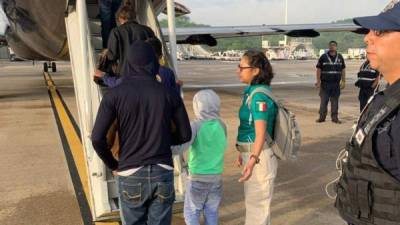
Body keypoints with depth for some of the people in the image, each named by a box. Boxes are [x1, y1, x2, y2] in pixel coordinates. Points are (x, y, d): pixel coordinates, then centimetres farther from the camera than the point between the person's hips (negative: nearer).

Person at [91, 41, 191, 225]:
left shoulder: (114, 94, -6)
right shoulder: (169, 94, 0)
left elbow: (97, 138, -10)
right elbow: (185, 135, 5)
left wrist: (112, 165, 6)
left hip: (130, 174, -1)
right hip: (163, 173, 2)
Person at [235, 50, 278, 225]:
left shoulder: (260, 95, -22)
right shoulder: (252, 91, 8)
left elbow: (261, 132, -31)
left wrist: (253, 160, -42)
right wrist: (244, 152, 19)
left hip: (259, 156, -10)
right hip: (251, 153, 10)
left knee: (256, 204, 4)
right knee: (253, 202, 24)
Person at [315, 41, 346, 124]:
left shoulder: (340, 57, 10)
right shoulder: (323, 57, 0)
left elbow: (343, 70, 13)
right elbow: (319, 69, -1)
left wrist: (343, 81, 7)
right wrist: (318, 81, -7)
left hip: (336, 83, 2)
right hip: (325, 83, -2)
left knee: (335, 101, 7)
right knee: (324, 101, 1)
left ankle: (335, 117, 15)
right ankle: (322, 117, 10)